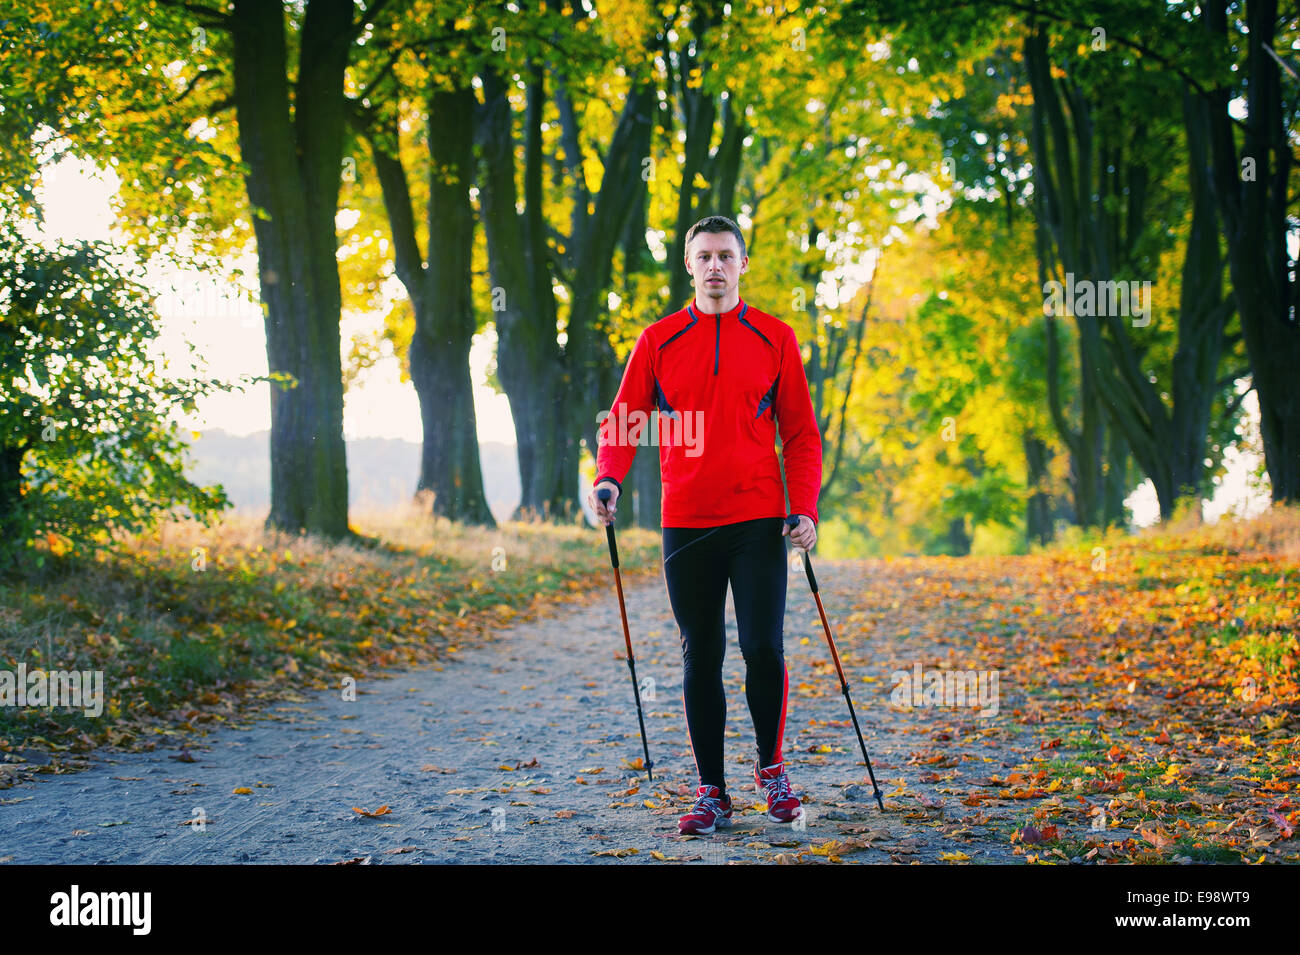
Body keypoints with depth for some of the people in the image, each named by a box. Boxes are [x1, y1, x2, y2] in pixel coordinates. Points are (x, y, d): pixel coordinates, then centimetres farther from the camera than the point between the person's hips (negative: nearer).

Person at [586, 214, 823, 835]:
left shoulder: (774, 339, 5)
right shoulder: (658, 341, 7)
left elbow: (801, 433, 6)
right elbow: (624, 422, 6)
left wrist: (805, 508, -5)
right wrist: (608, 480, -13)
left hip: (758, 521, -1)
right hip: (686, 523, 1)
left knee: (763, 648, -7)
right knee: (701, 658, 5)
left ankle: (771, 767, 16)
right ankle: (712, 793, 14)